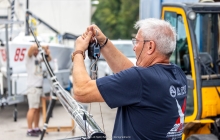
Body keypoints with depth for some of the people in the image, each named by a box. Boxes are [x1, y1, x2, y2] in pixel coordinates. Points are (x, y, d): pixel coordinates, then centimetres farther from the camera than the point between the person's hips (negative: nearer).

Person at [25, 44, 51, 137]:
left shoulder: (39, 56, 15)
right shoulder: (29, 56, -6)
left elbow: (48, 59, 18)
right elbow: (32, 47, -24)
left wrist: (46, 51, 0)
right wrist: (43, 47, -12)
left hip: (40, 86, 8)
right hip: (33, 86, -8)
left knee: (38, 108, 10)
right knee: (33, 108, -10)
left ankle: (36, 129, 17)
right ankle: (30, 130, -8)